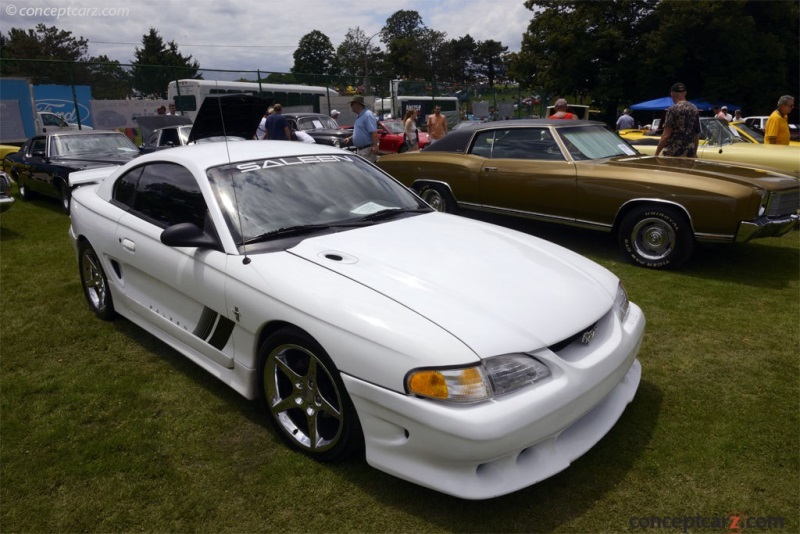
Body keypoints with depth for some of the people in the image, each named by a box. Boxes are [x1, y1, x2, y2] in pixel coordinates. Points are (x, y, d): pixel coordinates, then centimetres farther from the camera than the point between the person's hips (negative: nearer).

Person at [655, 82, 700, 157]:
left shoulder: (673, 109, -8)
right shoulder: (694, 109, 12)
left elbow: (666, 135, -14)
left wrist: (656, 153, -10)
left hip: (673, 154, -6)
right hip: (690, 154, 6)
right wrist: (694, 153, 25)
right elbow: (697, 134, 15)